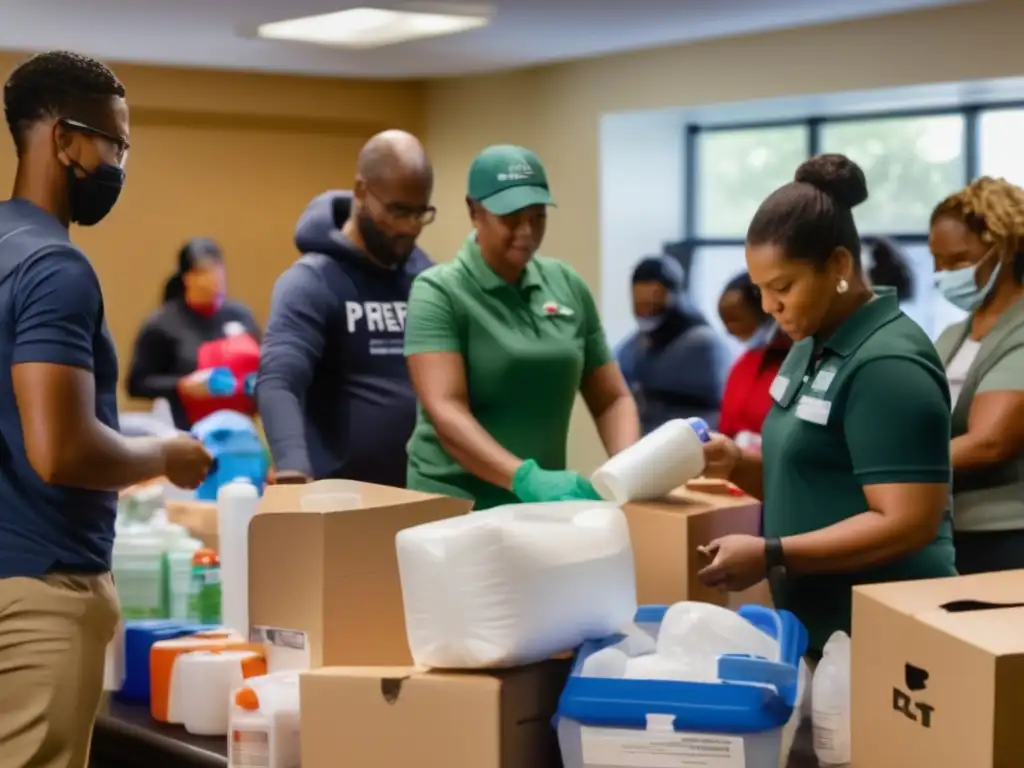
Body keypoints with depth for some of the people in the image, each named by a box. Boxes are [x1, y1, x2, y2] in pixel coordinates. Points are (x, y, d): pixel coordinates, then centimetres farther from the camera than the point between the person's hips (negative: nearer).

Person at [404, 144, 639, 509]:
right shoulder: (438, 292, -7)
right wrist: (525, 478, -31)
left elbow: (612, 398, 9)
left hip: (548, 503, 4)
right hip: (455, 502, -4)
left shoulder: (568, 285, 6)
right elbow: (445, 412, -18)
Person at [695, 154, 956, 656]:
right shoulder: (813, 348, 9)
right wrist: (738, 465, 0)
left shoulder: (887, 365, -18)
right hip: (816, 624, 9)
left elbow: (908, 523, -23)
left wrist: (772, 555, -26)